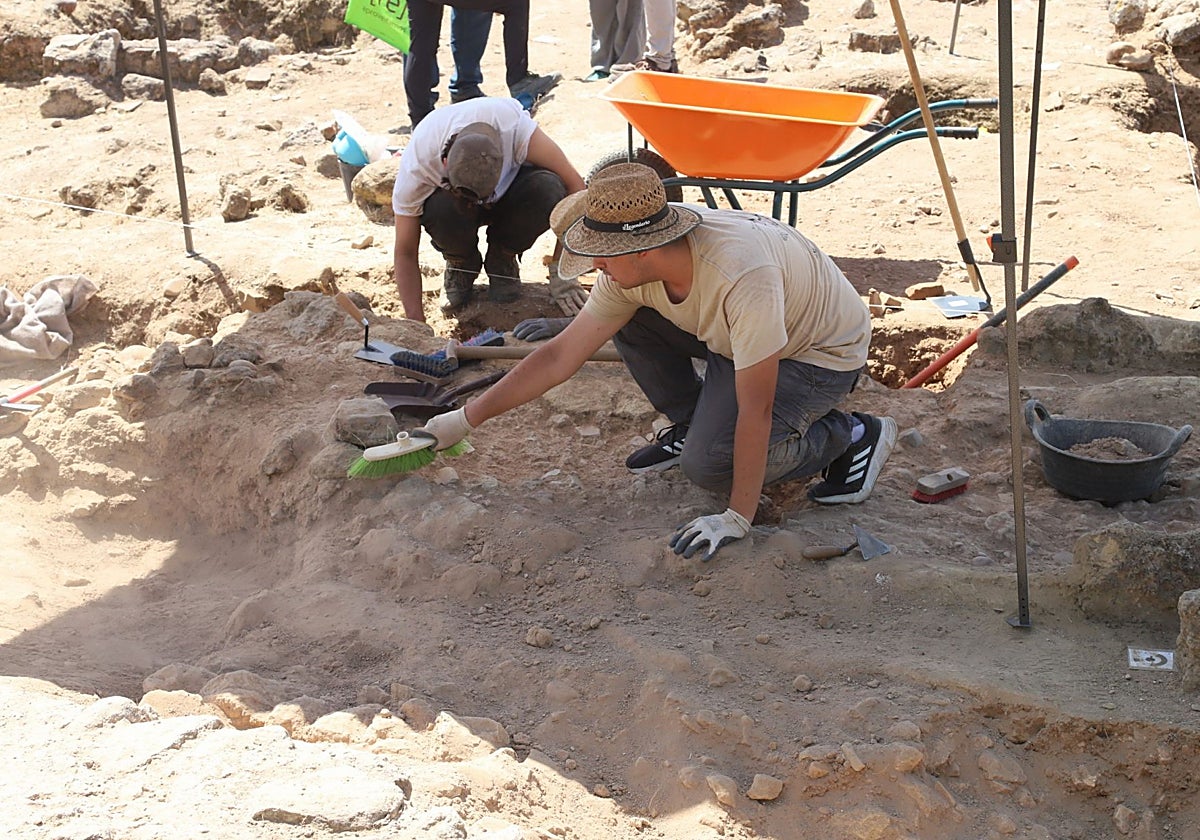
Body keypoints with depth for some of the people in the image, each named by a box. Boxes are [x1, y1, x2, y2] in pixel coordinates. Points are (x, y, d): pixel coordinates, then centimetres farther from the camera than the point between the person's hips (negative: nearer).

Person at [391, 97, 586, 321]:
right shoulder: (415, 167, -33)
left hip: (511, 182, 1)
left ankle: (503, 260, -5)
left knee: (547, 189, -35)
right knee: (441, 210, -38)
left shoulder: (513, 126, -38)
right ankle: (460, 264, -2)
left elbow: (574, 185, -29)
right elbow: (405, 253, -23)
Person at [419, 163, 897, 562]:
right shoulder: (634, 267, -18)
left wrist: (736, 520, -31)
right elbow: (561, 355, -10)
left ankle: (848, 438, -2)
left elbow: (755, 411, -35)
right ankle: (690, 426, 10)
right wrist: (467, 419, -9)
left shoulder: (740, 276, -41)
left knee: (708, 463, -24)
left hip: (822, 354, -7)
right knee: (627, 319, -9)